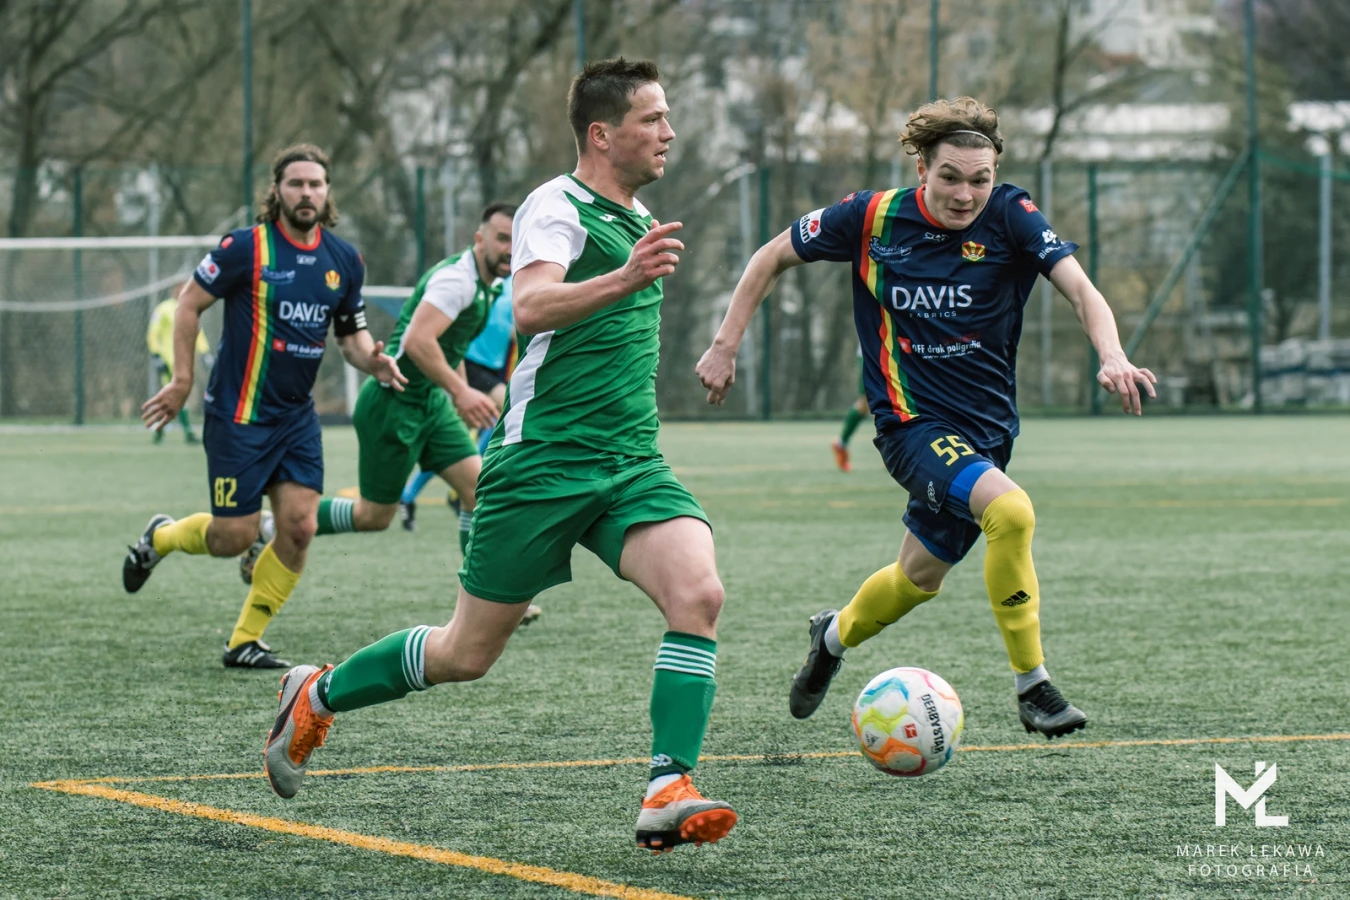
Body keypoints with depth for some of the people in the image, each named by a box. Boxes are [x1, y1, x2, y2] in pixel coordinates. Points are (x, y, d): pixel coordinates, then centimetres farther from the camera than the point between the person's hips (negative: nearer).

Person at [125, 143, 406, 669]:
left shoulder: (345, 261, 4)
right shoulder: (247, 248, -12)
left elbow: (351, 333, 14)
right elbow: (190, 302, -4)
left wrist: (373, 361, -9)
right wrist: (183, 379, -6)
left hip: (297, 414, 5)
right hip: (239, 412, -5)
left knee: (299, 526, -6)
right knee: (234, 537, -4)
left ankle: (244, 642, 8)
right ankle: (160, 537, 30)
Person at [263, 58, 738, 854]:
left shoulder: (637, 217, 15)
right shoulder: (557, 207, -12)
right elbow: (532, 307, -34)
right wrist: (624, 278, -47)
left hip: (631, 462, 6)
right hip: (542, 459, -6)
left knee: (699, 594, -21)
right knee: (468, 653, 4)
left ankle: (668, 795, -23)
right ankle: (317, 697, 28)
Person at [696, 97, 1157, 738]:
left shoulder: (1009, 218, -10)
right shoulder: (874, 217, -9)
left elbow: (1079, 288, -23)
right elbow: (774, 257, 5)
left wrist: (1112, 357, -42)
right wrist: (726, 345, 2)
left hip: (987, 426, 3)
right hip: (913, 421, -3)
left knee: (919, 578, 17)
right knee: (1010, 512, -29)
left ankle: (835, 635, 51)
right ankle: (1032, 686, -17)